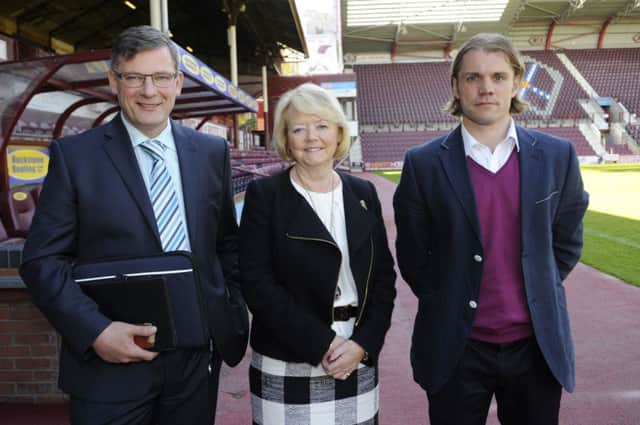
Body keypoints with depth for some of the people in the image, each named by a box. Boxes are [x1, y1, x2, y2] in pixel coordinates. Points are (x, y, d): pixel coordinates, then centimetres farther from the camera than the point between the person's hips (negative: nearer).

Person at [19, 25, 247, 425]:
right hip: (110, 364, -2)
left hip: (198, 356, 3)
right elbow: (43, 260, -5)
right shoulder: (74, 155, -5)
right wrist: (95, 331, -16)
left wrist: (232, 314, 4)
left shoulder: (212, 152, 4)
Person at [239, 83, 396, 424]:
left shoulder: (363, 193, 6)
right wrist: (321, 344, -14)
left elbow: (384, 274, 5)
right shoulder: (264, 194, -5)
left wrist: (364, 343, -7)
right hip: (287, 366, -3)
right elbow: (257, 282, -10)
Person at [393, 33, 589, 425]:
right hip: (456, 348, -1)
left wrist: (537, 296, 6)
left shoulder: (557, 156, -1)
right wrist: (448, 305, 2)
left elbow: (566, 242, 10)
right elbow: (412, 255, 1)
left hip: (537, 345, 2)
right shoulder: (424, 164, -7)